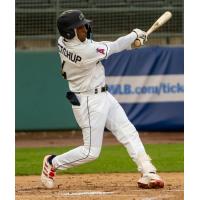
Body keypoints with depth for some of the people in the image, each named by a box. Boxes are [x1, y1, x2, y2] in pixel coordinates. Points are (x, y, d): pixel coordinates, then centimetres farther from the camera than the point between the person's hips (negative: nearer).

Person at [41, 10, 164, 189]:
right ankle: (52, 163, 16)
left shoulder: (63, 41, -4)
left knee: (129, 133, 4)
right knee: (91, 151, -2)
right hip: (89, 102, -10)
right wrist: (135, 35, 2)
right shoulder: (84, 52, -29)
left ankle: (148, 174, 2)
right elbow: (112, 48, -16)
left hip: (103, 95, 10)